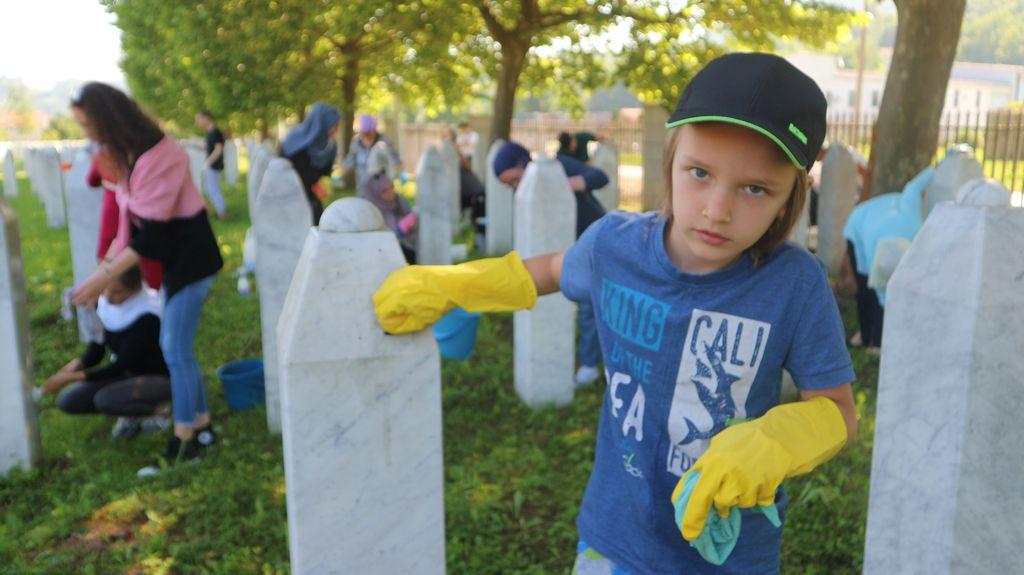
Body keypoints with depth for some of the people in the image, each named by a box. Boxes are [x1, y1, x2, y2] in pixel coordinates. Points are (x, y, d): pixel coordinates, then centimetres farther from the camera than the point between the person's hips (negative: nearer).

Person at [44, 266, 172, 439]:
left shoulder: (147, 317, -28)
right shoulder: (103, 303, -7)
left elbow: (120, 366, -25)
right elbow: (95, 352, 0)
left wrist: (73, 377, -28)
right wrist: (76, 364, -21)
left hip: (159, 379, -7)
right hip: (126, 373, 7)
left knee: (105, 399, -31)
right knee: (68, 401, -8)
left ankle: (156, 410, -4)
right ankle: (133, 412, 8)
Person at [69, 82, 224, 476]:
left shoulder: (157, 155, -24)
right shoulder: (129, 154, 6)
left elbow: (153, 230, -24)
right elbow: (130, 220, 10)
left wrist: (105, 276, -21)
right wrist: (105, 266, 6)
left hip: (190, 256, -9)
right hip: (174, 256, 9)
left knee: (175, 349, -5)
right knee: (176, 347, 13)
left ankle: (183, 444, 6)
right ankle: (202, 427, 25)